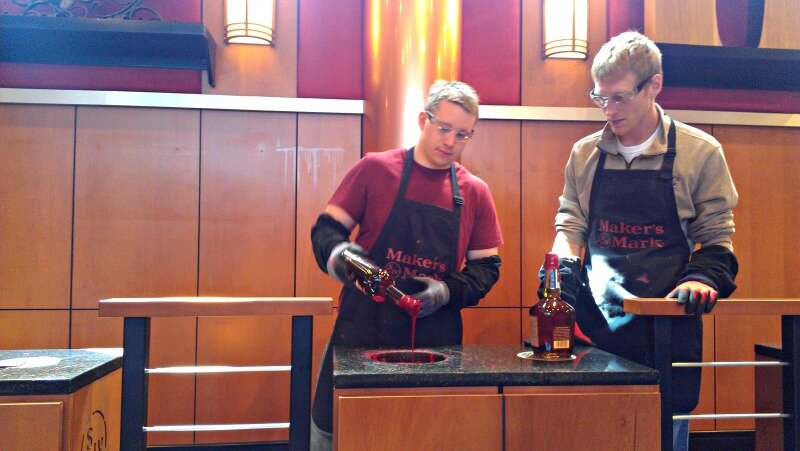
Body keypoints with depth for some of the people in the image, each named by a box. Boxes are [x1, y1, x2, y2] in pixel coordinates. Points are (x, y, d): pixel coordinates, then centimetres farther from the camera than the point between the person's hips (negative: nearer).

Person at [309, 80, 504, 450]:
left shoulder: (475, 193, 6)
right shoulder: (375, 168, -1)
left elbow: (486, 267, 9)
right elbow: (326, 228, 2)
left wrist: (448, 290, -10)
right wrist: (336, 254, -20)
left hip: (436, 338, 2)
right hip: (363, 329, -1)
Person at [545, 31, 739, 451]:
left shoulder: (700, 151, -1)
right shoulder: (585, 153, 6)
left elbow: (715, 236, 4)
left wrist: (701, 277, -14)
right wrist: (564, 260, -7)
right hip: (596, 317, 2)